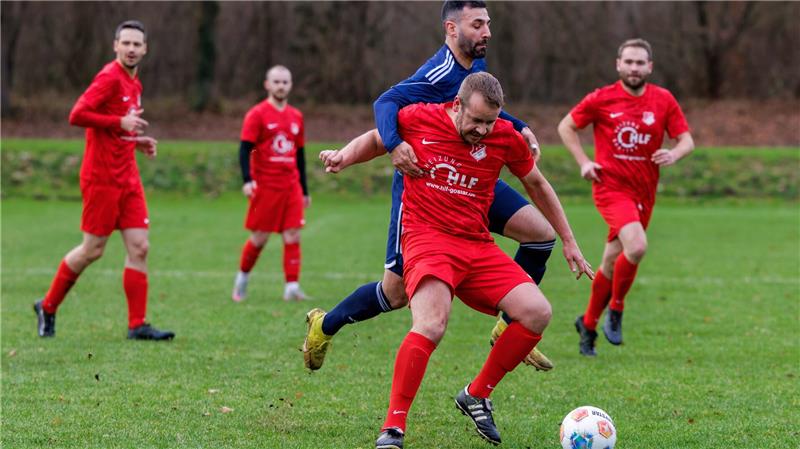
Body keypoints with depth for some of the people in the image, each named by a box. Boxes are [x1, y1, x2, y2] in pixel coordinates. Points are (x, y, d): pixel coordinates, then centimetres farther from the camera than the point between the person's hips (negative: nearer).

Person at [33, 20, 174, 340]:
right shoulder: (110, 78, -12)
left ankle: (137, 325, -1)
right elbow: (77, 115, -20)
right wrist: (121, 123, -21)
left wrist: (137, 141, 8)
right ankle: (47, 307, 18)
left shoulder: (133, 83, 15)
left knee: (139, 247, -1)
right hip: (102, 178, -8)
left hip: (127, 179, 8)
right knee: (92, 250, -1)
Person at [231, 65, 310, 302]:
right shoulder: (257, 114, -4)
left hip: (291, 187, 4)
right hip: (265, 186, -4)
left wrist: (304, 191, 19)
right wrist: (247, 180, -22)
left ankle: (292, 287, -6)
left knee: (293, 236, -5)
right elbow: (245, 149, -9)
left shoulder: (296, 117, 13)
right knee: (260, 238, 2)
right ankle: (242, 278, 23)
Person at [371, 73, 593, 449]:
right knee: (431, 325, -32)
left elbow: (536, 185, 20)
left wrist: (568, 241, 22)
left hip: (478, 247, 4)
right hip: (427, 238, -4)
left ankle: (477, 396, 7)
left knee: (537, 313, -13)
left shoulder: (506, 137, 4)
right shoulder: (417, 119, -3)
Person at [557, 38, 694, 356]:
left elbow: (687, 141, 6)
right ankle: (615, 310, -4)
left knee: (611, 263, 10)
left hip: (644, 192, 4)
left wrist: (674, 155, -17)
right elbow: (566, 127, 8)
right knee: (637, 246, -26)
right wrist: (584, 162, -4)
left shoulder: (664, 101, 3)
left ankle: (588, 324, 30)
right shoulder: (601, 99, -4)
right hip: (610, 186, -4)